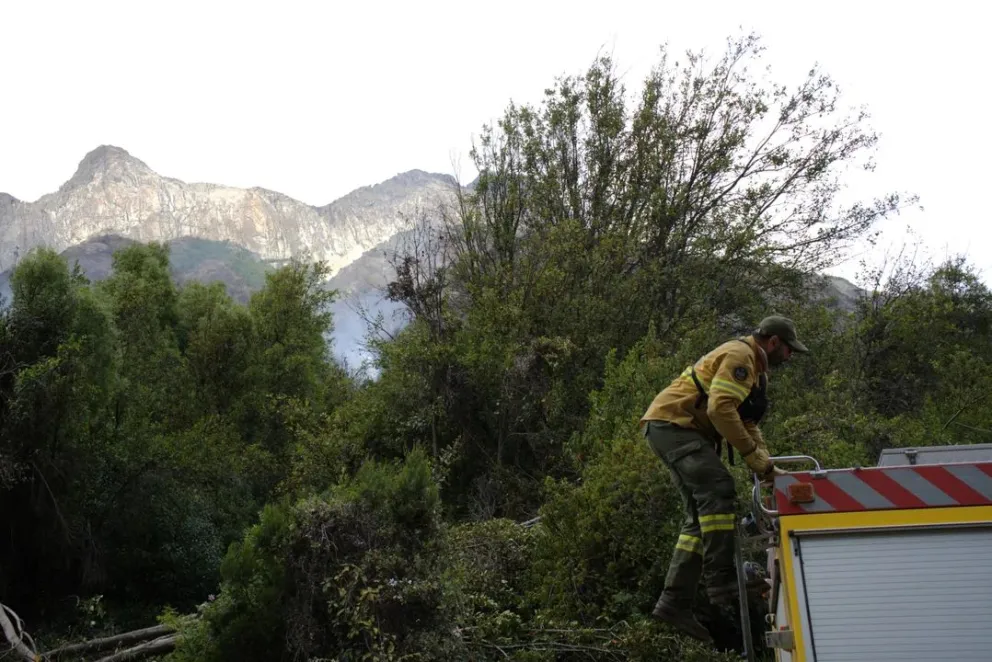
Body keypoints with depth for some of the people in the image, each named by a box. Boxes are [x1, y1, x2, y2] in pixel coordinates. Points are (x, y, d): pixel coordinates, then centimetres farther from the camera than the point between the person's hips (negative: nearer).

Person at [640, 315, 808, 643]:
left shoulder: (754, 369, 22)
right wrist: (752, 453, -20)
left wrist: (766, 465, 7)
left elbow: (748, 424, 21)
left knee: (701, 515, 4)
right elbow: (720, 408, -25)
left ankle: (674, 602, 3)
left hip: (676, 429, 11)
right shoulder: (740, 355, -11)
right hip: (671, 422, -11)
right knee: (718, 488, -24)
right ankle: (721, 580, -26)